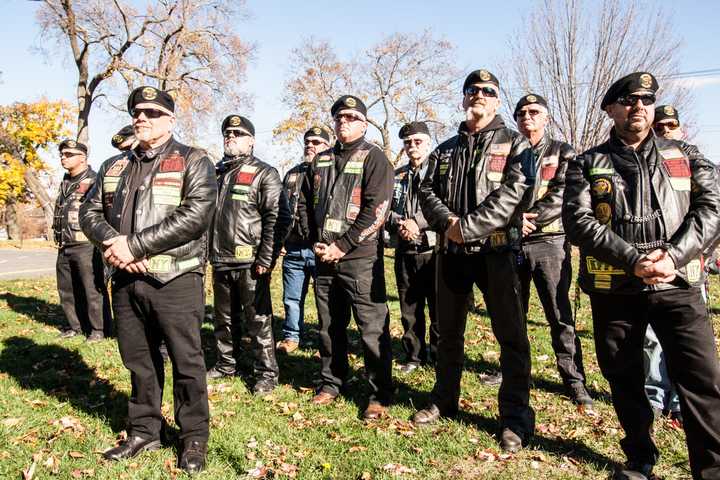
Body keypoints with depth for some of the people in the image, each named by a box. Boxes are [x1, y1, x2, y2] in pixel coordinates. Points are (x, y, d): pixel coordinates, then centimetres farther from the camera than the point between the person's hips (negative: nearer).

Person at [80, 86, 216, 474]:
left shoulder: (193, 162, -4)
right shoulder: (113, 167, 16)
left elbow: (195, 216, -18)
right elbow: (90, 213, 12)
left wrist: (133, 244, -18)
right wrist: (113, 243, -11)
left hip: (175, 282, -5)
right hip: (125, 281, 6)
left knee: (186, 360, 3)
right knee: (139, 361, 15)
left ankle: (194, 438, 18)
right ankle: (143, 431, 31)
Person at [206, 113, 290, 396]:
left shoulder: (264, 174, -5)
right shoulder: (216, 173, 15)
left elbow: (278, 218, -13)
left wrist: (266, 259, -18)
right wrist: (207, 251, 14)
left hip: (250, 262, -6)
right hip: (220, 261, 6)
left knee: (258, 320, 0)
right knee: (223, 318, 18)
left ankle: (266, 373, 12)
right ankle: (225, 364, 34)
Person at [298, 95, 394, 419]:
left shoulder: (374, 158, -3)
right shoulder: (320, 161, 15)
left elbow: (376, 210, -13)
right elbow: (305, 203, 19)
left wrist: (342, 245, -15)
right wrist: (315, 241, 5)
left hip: (360, 257, -6)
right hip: (324, 258, 6)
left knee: (373, 328, -3)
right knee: (329, 325, 15)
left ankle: (380, 395, 9)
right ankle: (331, 383, 31)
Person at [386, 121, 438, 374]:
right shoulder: (396, 176, 15)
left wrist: (417, 222, -18)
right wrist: (398, 224, -9)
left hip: (433, 249, -4)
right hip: (404, 251, 4)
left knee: (439, 308, 2)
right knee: (409, 308, 11)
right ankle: (414, 355, 24)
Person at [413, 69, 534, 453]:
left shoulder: (515, 145, 2)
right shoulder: (445, 150, 16)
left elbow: (510, 195, -13)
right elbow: (427, 192, 8)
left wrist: (466, 227, -19)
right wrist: (447, 221, -12)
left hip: (496, 250, -4)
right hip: (451, 251, 5)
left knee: (511, 334, -2)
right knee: (448, 331, 15)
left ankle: (515, 418, 10)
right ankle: (444, 401, 31)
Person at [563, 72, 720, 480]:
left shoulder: (684, 155, 11)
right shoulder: (587, 165, 6)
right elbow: (578, 220, -8)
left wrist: (674, 255, -17)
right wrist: (633, 259, -19)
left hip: (677, 284, 0)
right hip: (614, 289, 0)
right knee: (624, 378, 11)